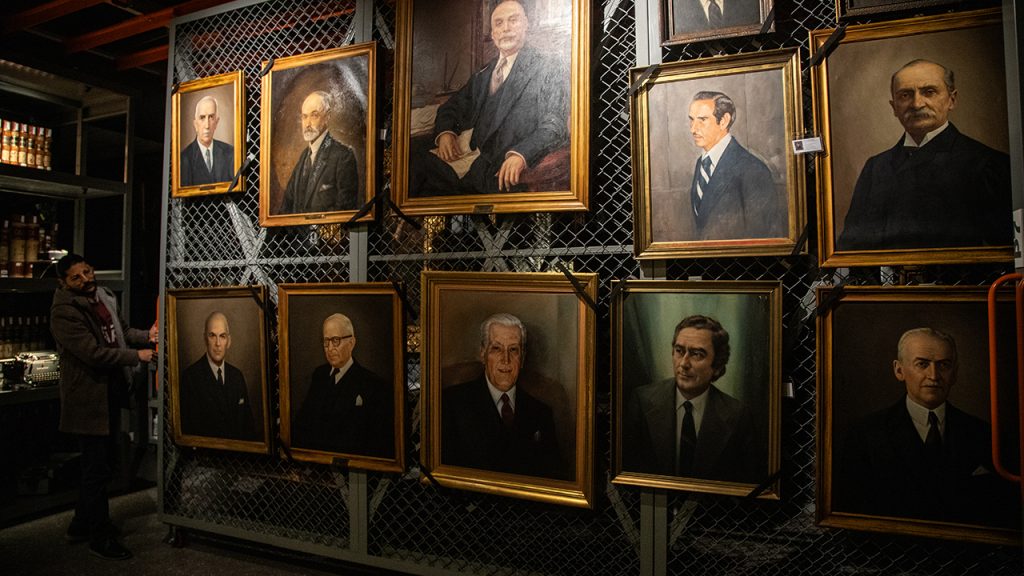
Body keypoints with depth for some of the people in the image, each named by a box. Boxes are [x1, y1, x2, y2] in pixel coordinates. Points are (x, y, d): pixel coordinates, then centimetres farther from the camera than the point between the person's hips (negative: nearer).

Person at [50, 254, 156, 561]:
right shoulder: (64, 312, -18)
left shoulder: (101, 296, 7)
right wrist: (136, 357, -15)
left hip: (111, 393, 9)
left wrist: (146, 335, -3)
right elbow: (92, 352, -24)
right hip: (89, 399, -9)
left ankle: (82, 525, 37)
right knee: (97, 469, 2)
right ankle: (100, 538, 17)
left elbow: (121, 330, 16)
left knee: (106, 463, 19)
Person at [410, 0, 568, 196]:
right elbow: (452, 107, 24)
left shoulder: (546, 70, 3)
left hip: (504, 169, -5)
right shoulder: (482, 75, 22)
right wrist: (445, 132, 0)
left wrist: (520, 154, -25)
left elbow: (555, 126, -8)